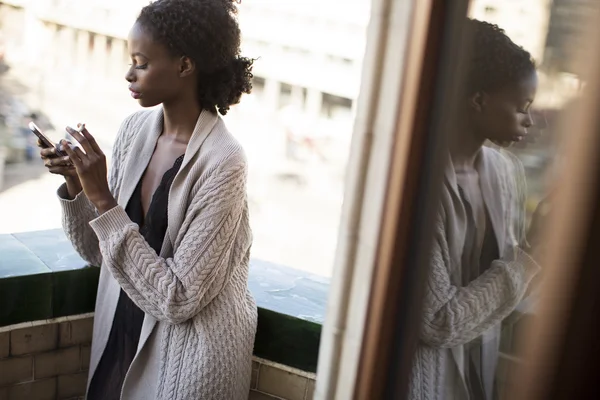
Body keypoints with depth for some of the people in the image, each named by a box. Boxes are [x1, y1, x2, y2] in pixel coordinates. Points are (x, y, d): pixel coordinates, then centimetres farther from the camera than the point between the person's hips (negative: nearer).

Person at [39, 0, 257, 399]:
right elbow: (98, 251, 4)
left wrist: (102, 199, -25)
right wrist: (75, 185, -13)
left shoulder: (222, 163, -23)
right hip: (121, 334, 6)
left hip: (189, 359, -5)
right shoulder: (135, 130, -4)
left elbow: (176, 300, -23)